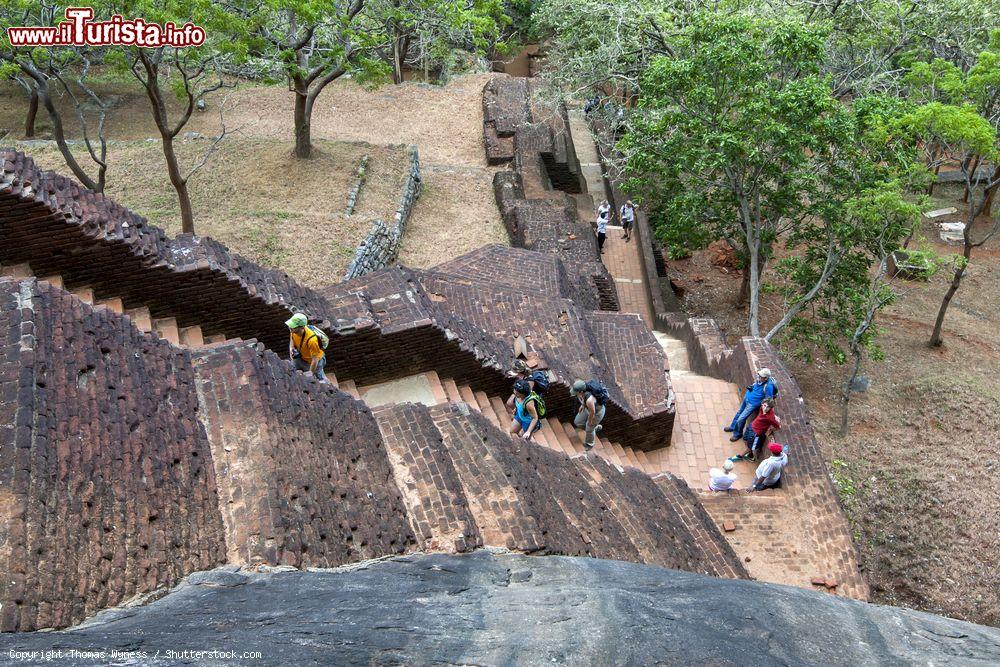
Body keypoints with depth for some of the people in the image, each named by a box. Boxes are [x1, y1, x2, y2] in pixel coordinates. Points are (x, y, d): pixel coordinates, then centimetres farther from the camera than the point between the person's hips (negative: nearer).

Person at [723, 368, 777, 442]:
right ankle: (732, 427, 49)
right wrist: (751, 387, 2)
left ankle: (737, 434, 25)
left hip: (753, 403, -7)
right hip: (747, 397, 7)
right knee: (739, 412, 25)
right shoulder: (760, 379, -13)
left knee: (741, 419, -2)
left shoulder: (768, 386, -33)